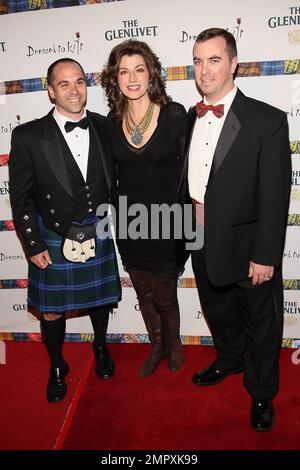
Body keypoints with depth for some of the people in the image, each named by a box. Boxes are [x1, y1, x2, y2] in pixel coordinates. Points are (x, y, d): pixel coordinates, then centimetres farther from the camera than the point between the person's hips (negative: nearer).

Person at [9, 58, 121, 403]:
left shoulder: (104, 128, -1)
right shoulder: (28, 136, -9)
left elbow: (115, 180, 6)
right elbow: (21, 197, -7)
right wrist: (33, 245, -8)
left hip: (99, 235, 3)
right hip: (54, 240, -2)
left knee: (100, 298, 20)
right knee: (52, 310, 12)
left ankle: (100, 348, 49)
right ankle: (57, 368, 38)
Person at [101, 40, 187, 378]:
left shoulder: (174, 114, -8)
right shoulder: (112, 121, 1)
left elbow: (188, 167, -5)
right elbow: (111, 175, 8)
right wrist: (116, 213, 6)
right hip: (128, 223, 3)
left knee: (165, 295, 11)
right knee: (144, 295, 18)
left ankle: (173, 344, 42)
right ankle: (157, 346, 44)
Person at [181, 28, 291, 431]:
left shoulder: (267, 121, -14)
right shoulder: (189, 118, 4)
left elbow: (275, 196, -16)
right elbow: (186, 179, 7)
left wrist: (265, 256, -17)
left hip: (247, 247, -5)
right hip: (203, 244, 5)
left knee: (260, 325, 14)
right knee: (218, 313, 25)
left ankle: (261, 393, 40)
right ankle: (229, 360, 54)